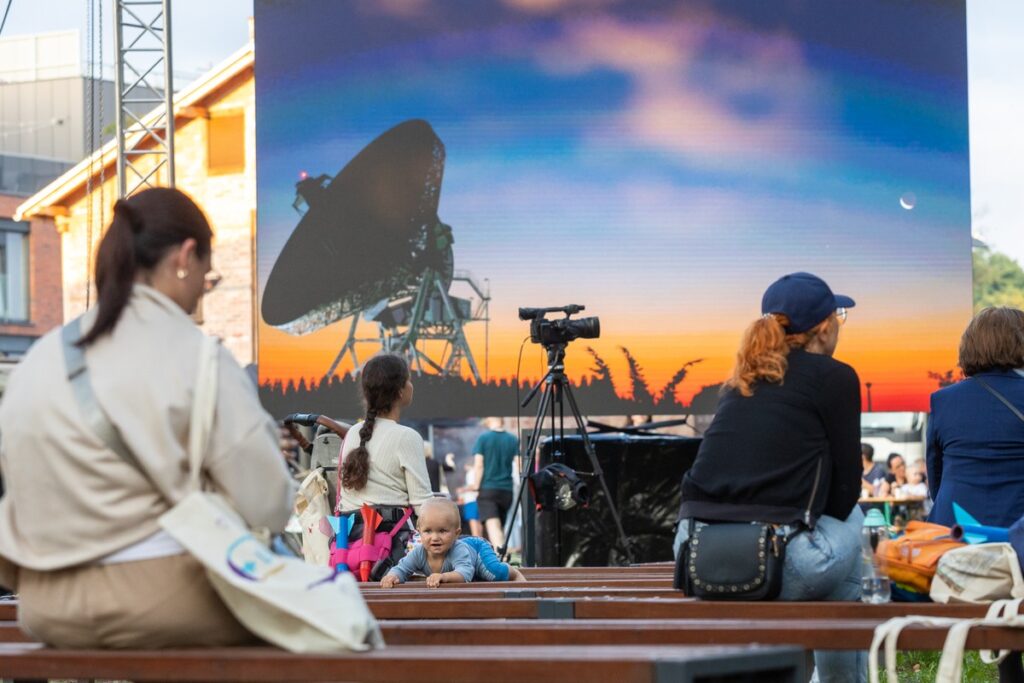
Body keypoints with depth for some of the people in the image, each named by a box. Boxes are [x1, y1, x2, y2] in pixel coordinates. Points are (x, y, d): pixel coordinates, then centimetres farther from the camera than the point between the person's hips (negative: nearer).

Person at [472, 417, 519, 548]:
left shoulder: (482, 438, -2)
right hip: (507, 489, 4)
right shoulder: (513, 440, 4)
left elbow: (478, 465, -6)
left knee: (493, 526, -15)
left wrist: (477, 487, 1)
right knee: (501, 526, 17)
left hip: (487, 489, -4)